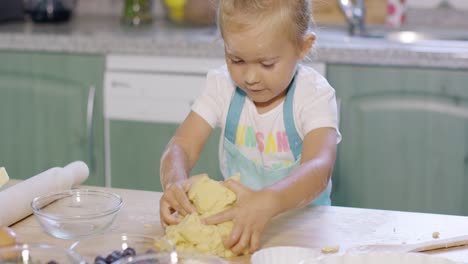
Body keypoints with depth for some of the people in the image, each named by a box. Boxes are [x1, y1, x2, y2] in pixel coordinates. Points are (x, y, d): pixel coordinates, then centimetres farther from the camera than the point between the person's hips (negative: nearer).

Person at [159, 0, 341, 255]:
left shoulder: (314, 95, -15)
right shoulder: (222, 85, -3)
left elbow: (318, 168, -31)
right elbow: (181, 147, -8)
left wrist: (267, 202, -52)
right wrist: (175, 182, -34)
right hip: (236, 213, 3)